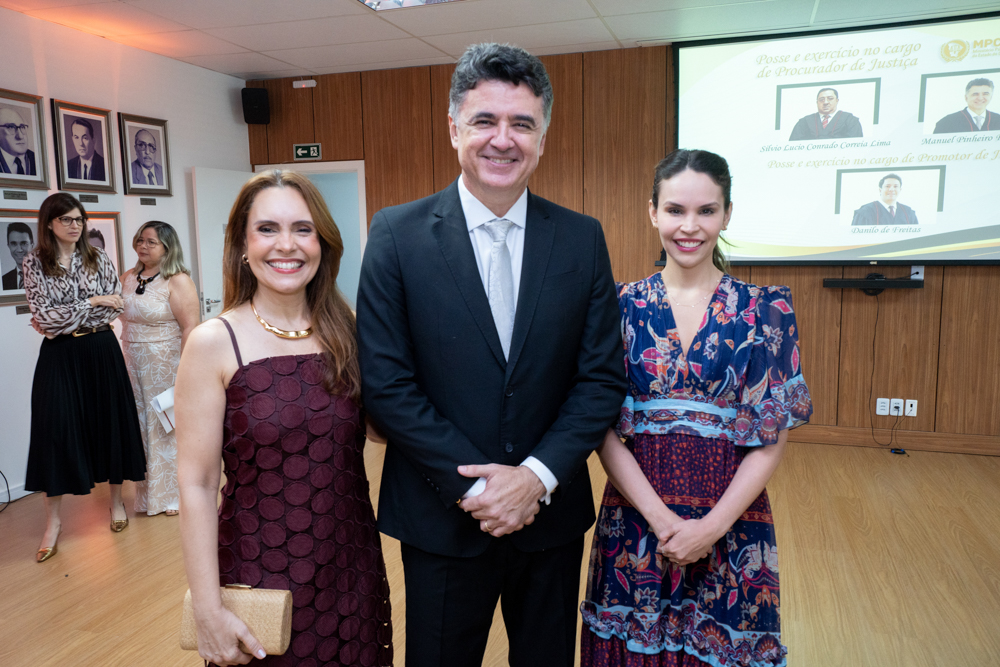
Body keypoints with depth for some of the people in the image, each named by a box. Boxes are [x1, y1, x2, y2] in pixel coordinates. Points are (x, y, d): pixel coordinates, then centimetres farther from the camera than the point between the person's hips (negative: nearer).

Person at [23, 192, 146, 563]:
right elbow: (43, 316, -9)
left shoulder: (98, 259, 3)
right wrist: (92, 302, -11)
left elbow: (115, 308, -5)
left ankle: (116, 499, 25)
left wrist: (63, 319, -10)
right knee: (56, 428, -2)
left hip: (101, 352, 2)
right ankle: (53, 519, 9)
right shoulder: (34, 263, -1)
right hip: (59, 356, -1)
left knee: (110, 421, 7)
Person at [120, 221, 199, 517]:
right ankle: (147, 494, 26)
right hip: (134, 367, 6)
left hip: (167, 367, -6)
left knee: (169, 426, 3)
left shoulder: (178, 281, -12)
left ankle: (175, 495, 19)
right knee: (141, 428, 12)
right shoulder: (128, 278, 9)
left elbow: (191, 328, -17)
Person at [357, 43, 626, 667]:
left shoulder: (583, 238, -2)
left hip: (552, 513, 2)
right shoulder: (397, 235, -8)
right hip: (443, 518, -2)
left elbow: (603, 377, -2)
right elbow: (386, 382, -11)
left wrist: (537, 476, -14)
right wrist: (473, 485, -15)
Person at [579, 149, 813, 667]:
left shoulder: (766, 311, -3)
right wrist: (662, 519, -13)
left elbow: (772, 439, -4)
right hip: (635, 519, 1)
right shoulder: (622, 305, -2)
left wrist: (712, 527, -12)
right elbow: (603, 428, -5)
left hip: (732, 523, 0)